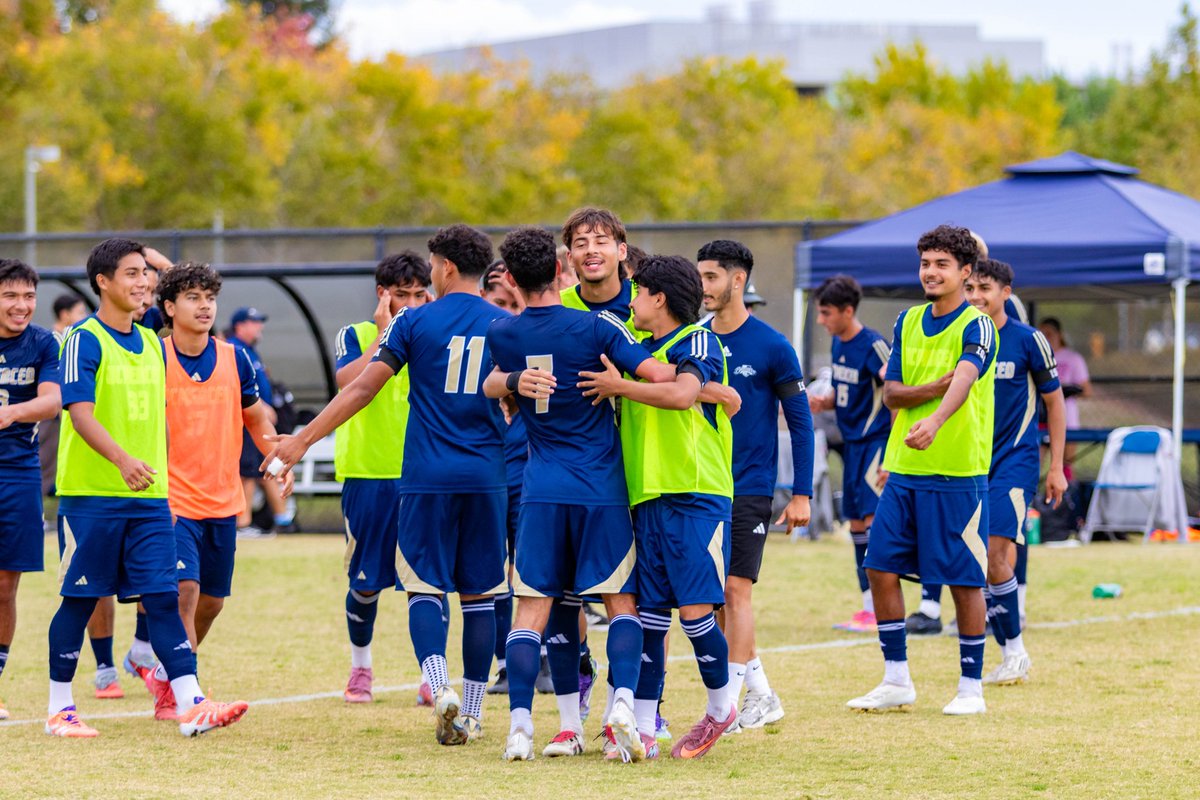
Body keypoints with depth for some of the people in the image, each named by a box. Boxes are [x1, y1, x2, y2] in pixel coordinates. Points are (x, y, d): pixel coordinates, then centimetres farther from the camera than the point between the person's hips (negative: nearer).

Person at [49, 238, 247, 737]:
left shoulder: (152, 345, 13)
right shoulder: (83, 341, -9)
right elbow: (80, 413, -20)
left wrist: (160, 476, 20)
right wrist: (123, 459, -35)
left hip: (148, 496, 6)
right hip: (90, 494, -5)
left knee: (162, 597, -2)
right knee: (79, 599, 2)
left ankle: (190, 706, -9)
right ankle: (60, 709, 13)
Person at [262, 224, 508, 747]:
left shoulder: (414, 322, -2)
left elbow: (361, 389, -3)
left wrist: (302, 440, 2)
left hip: (427, 478, -2)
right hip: (487, 478, 2)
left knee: (425, 588, 3)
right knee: (479, 595, 8)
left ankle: (439, 686, -20)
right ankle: (471, 714, 8)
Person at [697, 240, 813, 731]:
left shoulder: (771, 347, -6)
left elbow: (800, 421, -3)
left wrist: (801, 494, -7)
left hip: (749, 488, -5)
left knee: (735, 590, -10)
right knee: (712, 594, 7)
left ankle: (728, 704, -8)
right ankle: (761, 695, 18)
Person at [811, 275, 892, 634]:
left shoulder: (873, 346, -15)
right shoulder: (838, 344, 10)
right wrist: (824, 402, 0)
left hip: (877, 442, -9)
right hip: (852, 443, 9)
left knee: (872, 519, -14)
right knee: (856, 523, 9)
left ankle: (879, 610, -14)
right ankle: (868, 608, 14)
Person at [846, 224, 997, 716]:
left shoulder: (976, 327, -9)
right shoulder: (908, 322, 11)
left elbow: (963, 379, -28)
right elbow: (891, 393, 6)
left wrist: (934, 421, -47)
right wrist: (932, 388, -14)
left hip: (959, 474, -6)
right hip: (904, 471, 6)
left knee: (964, 580, -1)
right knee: (881, 569, 3)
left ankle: (971, 688, 10)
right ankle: (896, 682, 15)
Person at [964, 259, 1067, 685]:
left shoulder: (1028, 340, -6)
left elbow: (1054, 402, 2)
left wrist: (1057, 467, 0)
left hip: (1015, 459, -5)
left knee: (995, 552, -17)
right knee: (978, 558, 2)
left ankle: (1015, 650, -5)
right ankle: (1011, 656, 11)